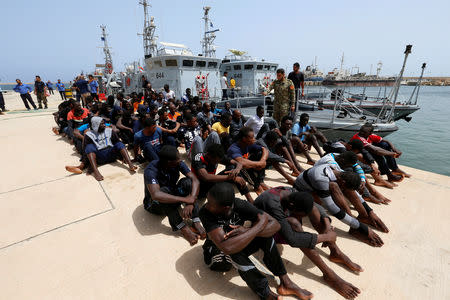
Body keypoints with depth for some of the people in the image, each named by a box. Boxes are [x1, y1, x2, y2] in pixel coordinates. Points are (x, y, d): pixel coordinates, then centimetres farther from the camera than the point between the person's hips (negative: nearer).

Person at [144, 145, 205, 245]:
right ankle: (183, 228, -30)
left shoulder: (179, 163, -17)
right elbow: (156, 195, -45)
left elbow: (195, 180, -24)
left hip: (173, 199, 4)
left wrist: (191, 202, -40)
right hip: (154, 204, -3)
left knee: (187, 182, -25)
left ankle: (196, 222, -28)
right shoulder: (151, 170, -30)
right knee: (164, 191, -37)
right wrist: (184, 199, -45)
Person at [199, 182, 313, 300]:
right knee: (235, 252, -35)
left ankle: (285, 282, -10)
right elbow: (227, 248, -42)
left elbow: (275, 225, -23)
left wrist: (247, 231, -38)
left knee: (264, 233, -23)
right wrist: (259, 226, -39)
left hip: (240, 246, 3)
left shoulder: (240, 205, -24)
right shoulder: (205, 212, -32)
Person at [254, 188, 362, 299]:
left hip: (281, 222, 7)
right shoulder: (273, 204, -40)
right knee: (294, 224, -38)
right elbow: (291, 239, -43)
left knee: (311, 207, -17)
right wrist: (326, 237, -34)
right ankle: (328, 274, -27)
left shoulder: (292, 192, -17)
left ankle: (335, 252, -10)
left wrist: (328, 226, -21)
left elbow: (317, 207, -4)